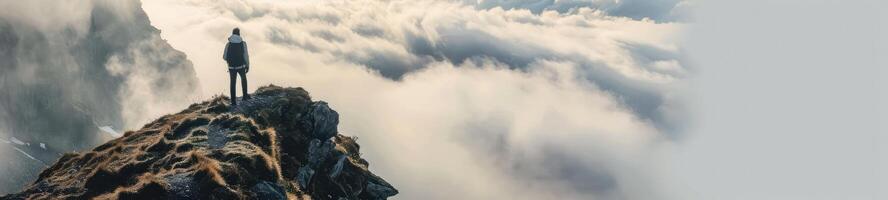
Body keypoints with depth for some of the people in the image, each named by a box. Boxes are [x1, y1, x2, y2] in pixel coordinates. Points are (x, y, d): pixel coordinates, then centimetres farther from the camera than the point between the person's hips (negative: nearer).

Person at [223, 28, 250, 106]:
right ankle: (245, 95, 33)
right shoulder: (243, 43, -8)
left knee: (233, 83, 11)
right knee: (243, 78, 27)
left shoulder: (228, 44, -5)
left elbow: (224, 57, -4)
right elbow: (246, 55, -9)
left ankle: (233, 101, 9)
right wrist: (247, 65, 2)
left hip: (232, 67, 0)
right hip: (241, 66, 0)